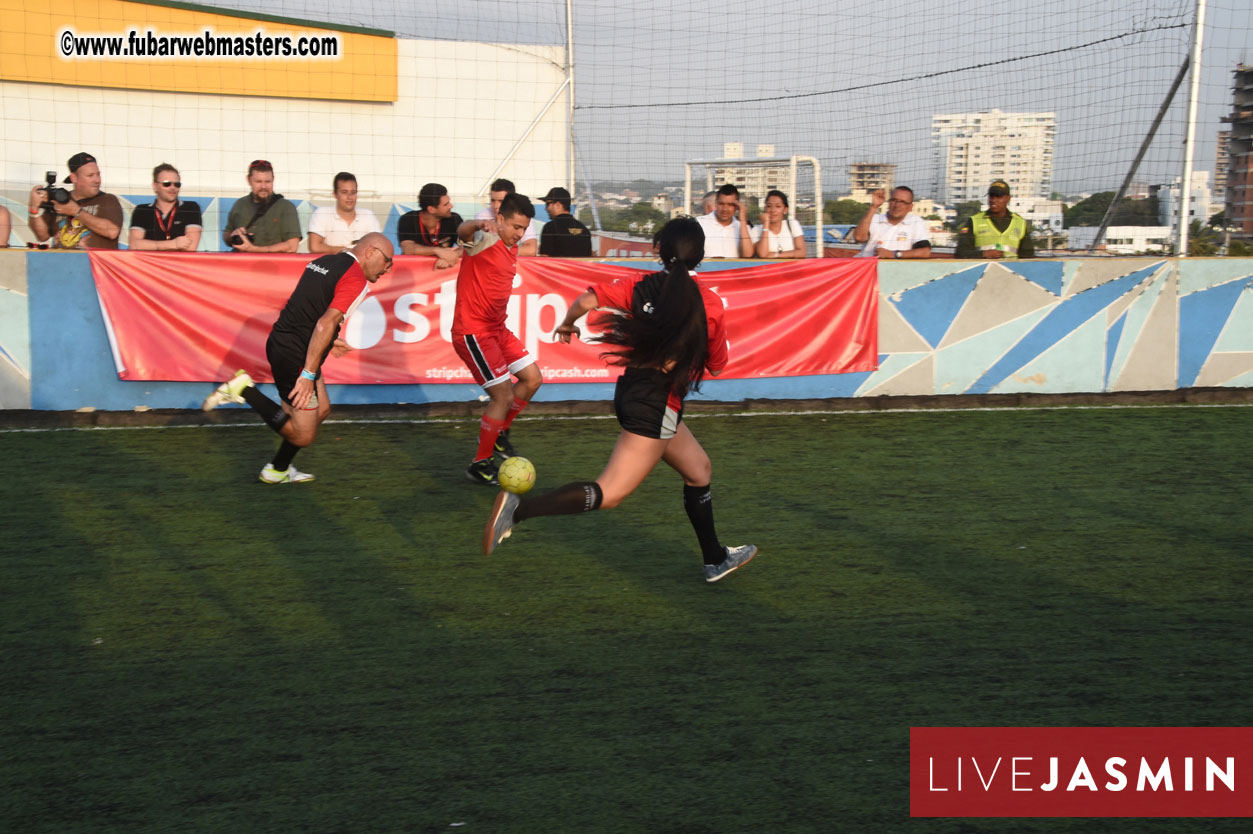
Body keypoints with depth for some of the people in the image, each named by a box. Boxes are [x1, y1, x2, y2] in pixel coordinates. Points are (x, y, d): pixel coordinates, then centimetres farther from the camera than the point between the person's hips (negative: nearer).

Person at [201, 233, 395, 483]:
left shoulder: (323, 262, 12)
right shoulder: (356, 280, -15)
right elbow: (325, 324, -24)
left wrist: (329, 341, 26)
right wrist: (308, 375, -24)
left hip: (281, 341, 10)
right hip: (293, 356, -10)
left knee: (321, 410, 21)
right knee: (303, 435, -3)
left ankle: (278, 471, 28)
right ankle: (244, 390, -6)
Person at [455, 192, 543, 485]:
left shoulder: (511, 248, 12)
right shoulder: (485, 239, -16)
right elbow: (464, 231, -40)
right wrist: (478, 225, -62)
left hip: (497, 329, 10)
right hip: (473, 332, -10)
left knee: (533, 379, 13)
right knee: (504, 396, -11)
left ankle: (498, 433, 29)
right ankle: (480, 465, 3)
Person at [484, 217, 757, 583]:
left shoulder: (641, 286, 2)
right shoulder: (709, 303, -6)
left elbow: (586, 301, -10)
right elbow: (717, 366, 5)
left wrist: (567, 324, 11)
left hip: (632, 387, 7)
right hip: (656, 405, -7)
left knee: (699, 469, 24)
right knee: (609, 494, -11)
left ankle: (716, 559, 37)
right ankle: (519, 508, -26)